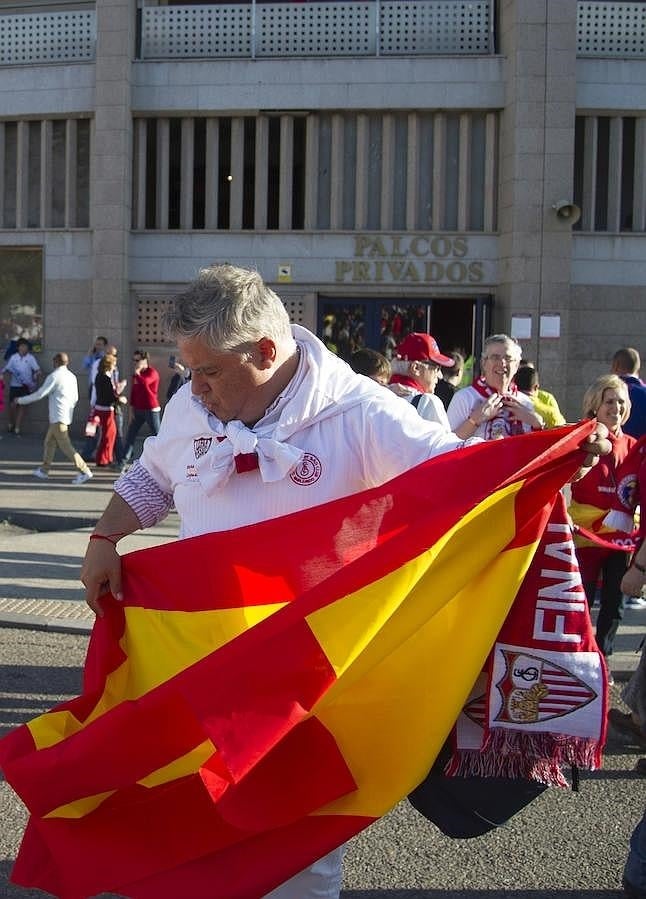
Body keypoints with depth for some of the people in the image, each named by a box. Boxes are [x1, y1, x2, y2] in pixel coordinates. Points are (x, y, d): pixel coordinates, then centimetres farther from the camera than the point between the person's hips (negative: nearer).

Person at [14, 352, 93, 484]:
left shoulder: (54, 376, -14)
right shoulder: (72, 376, 9)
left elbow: (39, 394, -14)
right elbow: (75, 398, 13)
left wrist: (20, 400, -3)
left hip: (58, 417, -9)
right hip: (66, 416, 9)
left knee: (65, 446, -7)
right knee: (49, 442, 17)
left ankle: (84, 471, -10)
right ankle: (44, 470, 22)